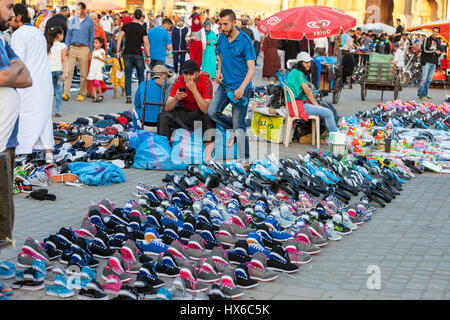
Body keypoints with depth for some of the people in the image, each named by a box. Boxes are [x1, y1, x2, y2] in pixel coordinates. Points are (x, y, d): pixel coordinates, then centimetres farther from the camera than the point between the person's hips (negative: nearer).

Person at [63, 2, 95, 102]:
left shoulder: (89, 21, 3)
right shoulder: (72, 20, 7)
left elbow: (92, 36, 7)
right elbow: (68, 34, 11)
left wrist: (91, 50, 2)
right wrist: (67, 47, 2)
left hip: (84, 48, -1)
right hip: (72, 48, 1)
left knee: (83, 73, 3)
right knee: (69, 71, -9)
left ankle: (81, 94, 14)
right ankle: (66, 93, -12)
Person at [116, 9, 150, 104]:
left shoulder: (126, 26, 2)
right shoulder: (142, 28, -2)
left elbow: (120, 38, -3)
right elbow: (146, 43, -5)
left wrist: (118, 51, 1)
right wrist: (148, 56, 0)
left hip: (127, 54, 1)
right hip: (138, 55, -1)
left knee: (128, 77, 4)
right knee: (141, 77, 13)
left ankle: (128, 97, -6)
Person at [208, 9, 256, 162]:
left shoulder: (245, 41, -15)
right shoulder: (222, 37, 4)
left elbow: (251, 69, -19)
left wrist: (241, 88, -31)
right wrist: (219, 71, 2)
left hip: (240, 88, -6)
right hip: (224, 85, 6)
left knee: (238, 124, -5)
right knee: (212, 112, -5)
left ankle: (245, 157, 9)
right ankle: (235, 131, 19)